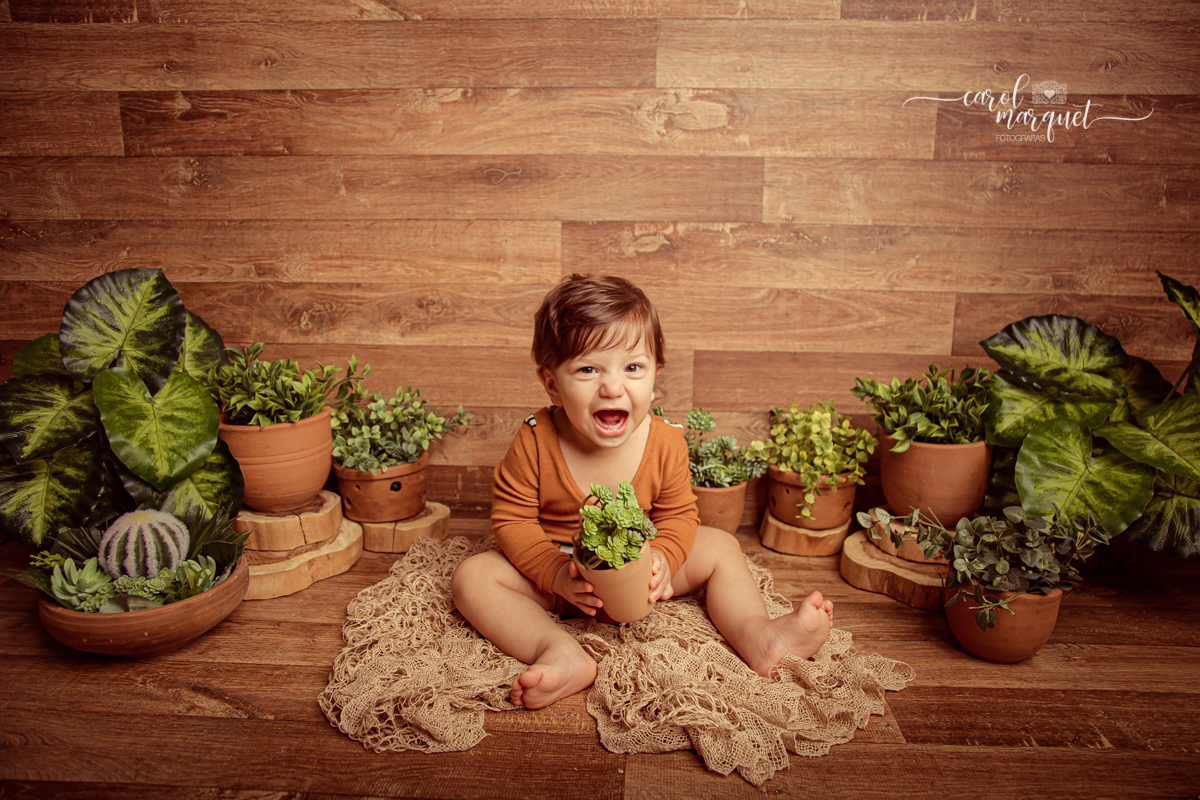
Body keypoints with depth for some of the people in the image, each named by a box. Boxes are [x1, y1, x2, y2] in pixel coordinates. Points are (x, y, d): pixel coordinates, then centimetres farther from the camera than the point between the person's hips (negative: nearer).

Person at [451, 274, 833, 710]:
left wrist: (661, 559, -27)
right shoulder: (535, 441, -24)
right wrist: (555, 574, -29)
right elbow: (512, 519, -15)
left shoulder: (665, 441, -18)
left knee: (720, 547, -5)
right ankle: (561, 653, -38)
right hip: (555, 567, -1)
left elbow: (678, 514, -6)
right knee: (472, 577, -24)